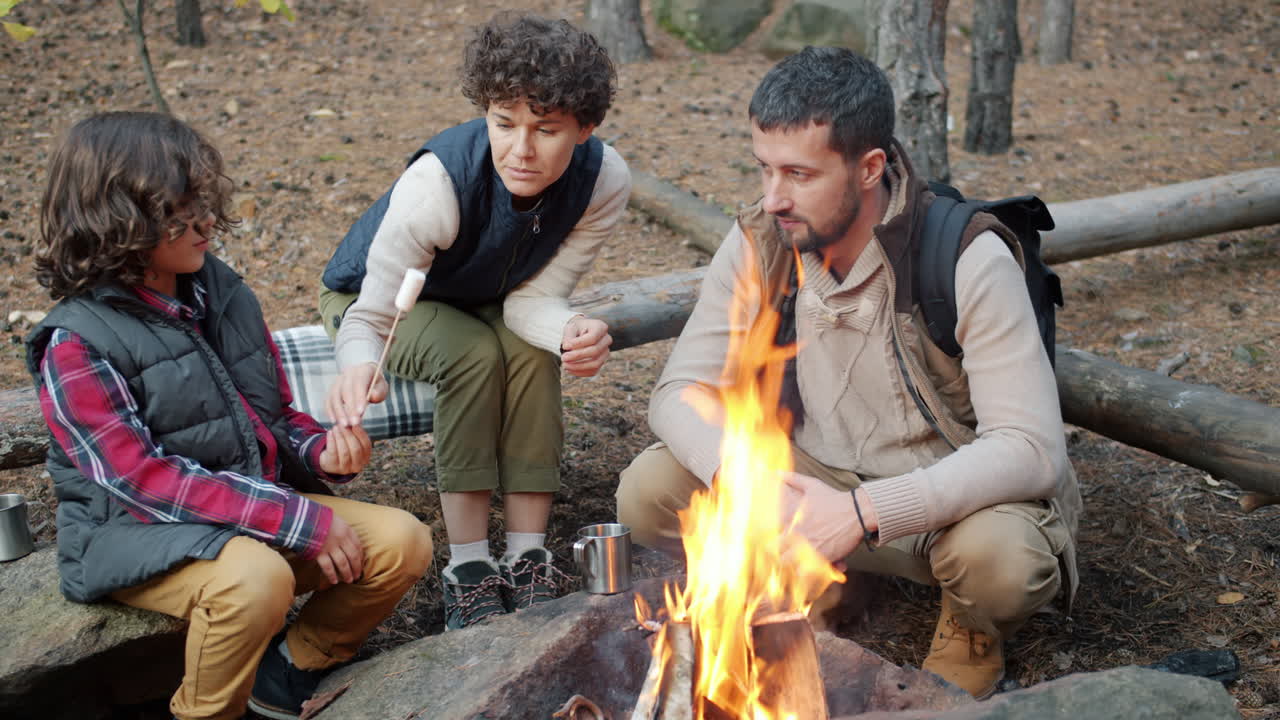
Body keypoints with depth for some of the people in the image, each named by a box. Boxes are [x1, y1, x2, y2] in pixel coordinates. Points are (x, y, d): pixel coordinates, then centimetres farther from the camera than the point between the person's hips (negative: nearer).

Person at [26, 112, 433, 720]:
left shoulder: (222, 289, 5)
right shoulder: (76, 344, -14)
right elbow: (143, 478, -22)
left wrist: (323, 451, -10)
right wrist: (302, 521, -26)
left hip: (257, 502, 6)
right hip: (136, 533, -6)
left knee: (403, 543, -13)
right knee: (257, 577, -36)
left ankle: (291, 669, 9)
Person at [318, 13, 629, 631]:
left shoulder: (604, 180, -27)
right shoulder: (438, 181, -38)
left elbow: (533, 299, -22)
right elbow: (371, 318, -35)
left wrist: (572, 333, -45)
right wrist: (359, 369, -58)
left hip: (486, 303, 3)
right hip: (371, 295, -3)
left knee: (533, 353, -28)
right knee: (475, 353, -31)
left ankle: (527, 560, -20)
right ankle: (467, 567, -22)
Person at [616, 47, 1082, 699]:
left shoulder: (970, 260, -24)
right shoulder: (758, 245, -11)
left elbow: (1031, 449, -27)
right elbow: (680, 391, -8)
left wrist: (865, 512, -37)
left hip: (945, 499, -3)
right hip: (809, 481, 4)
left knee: (1004, 561, -37)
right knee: (648, 492, -17)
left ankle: (973, 628, 2)